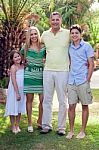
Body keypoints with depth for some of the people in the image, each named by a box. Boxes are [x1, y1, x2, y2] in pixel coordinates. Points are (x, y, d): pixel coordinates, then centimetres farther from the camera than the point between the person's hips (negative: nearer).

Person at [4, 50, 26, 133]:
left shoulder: (23, 66, 7)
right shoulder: (13, 67, -11)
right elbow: (14, 81, -16)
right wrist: (17, 93, -18)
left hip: (21, 90, 6)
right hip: (14, 91, -6)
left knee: (20, 109, 11)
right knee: (13, 109, 2)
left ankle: (17, 126, 22)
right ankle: (13, 127, 12)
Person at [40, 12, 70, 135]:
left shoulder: (67, 33, -1)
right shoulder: (45, 34, 8)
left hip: (62, 71, -3)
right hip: (48, 70, 3)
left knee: (62, 100, 2)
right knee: (47, 99, 7)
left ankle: (61, 127, 11)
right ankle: (46, 125, 17)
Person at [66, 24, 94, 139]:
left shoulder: (86, 46, -2)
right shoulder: (69, 47, 10)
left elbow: (91, 64, -3)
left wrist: (88, 80, -9)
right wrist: (67, 79, 9)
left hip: (83, 81, -3)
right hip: (71, 81, 4)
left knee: (84, 106, 6)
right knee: (71, 106, 4)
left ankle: (82, 131, 16)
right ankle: (71, 131, 16)